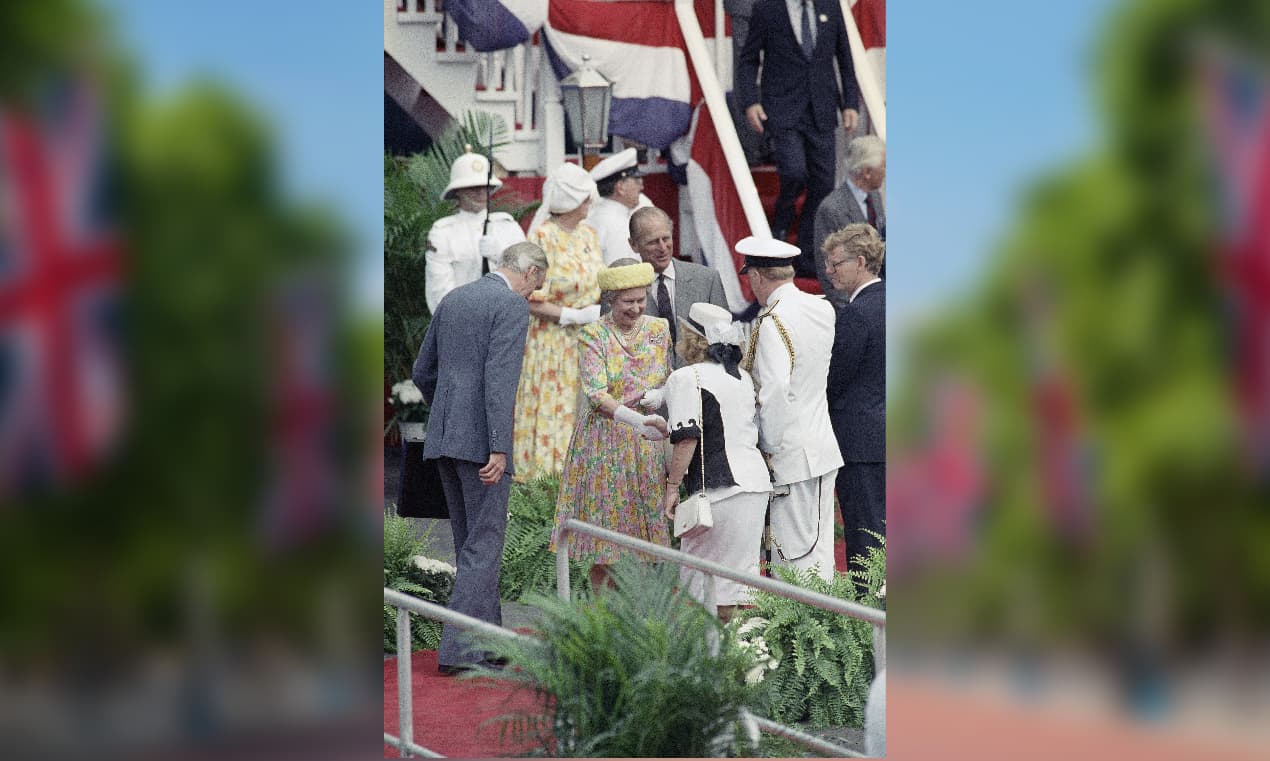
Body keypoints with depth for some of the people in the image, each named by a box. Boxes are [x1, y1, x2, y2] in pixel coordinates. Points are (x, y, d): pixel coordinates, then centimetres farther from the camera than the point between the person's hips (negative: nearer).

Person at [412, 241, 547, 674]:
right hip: (481, 441, -8)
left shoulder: (453, 299, 16)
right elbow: (500, 377, -19)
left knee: (471, 543, 15)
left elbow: (422, 373, 20)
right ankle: (457, 651, -8)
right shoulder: (513, 305, -8)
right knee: (483, 545, -4)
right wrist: (499, 448, -21)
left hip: (443, 439, 8)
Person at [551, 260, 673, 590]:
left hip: (648, 442, 3)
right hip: (604, 444, -3)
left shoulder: (659, 329, 7)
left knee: (646, 533, 2)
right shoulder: (593, 336, -7)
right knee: (605, 534, -1)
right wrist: (638, 419, -31)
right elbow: (596, 395, -18)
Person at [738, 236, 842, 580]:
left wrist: (769, 445, -13)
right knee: (820, 546, 12)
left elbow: (775, 388, -24)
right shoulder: (823, 310, 7)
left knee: (794, 552, -4)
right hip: (824, 446, 8)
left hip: (791, 454, -8)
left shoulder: (772, 322, -16)